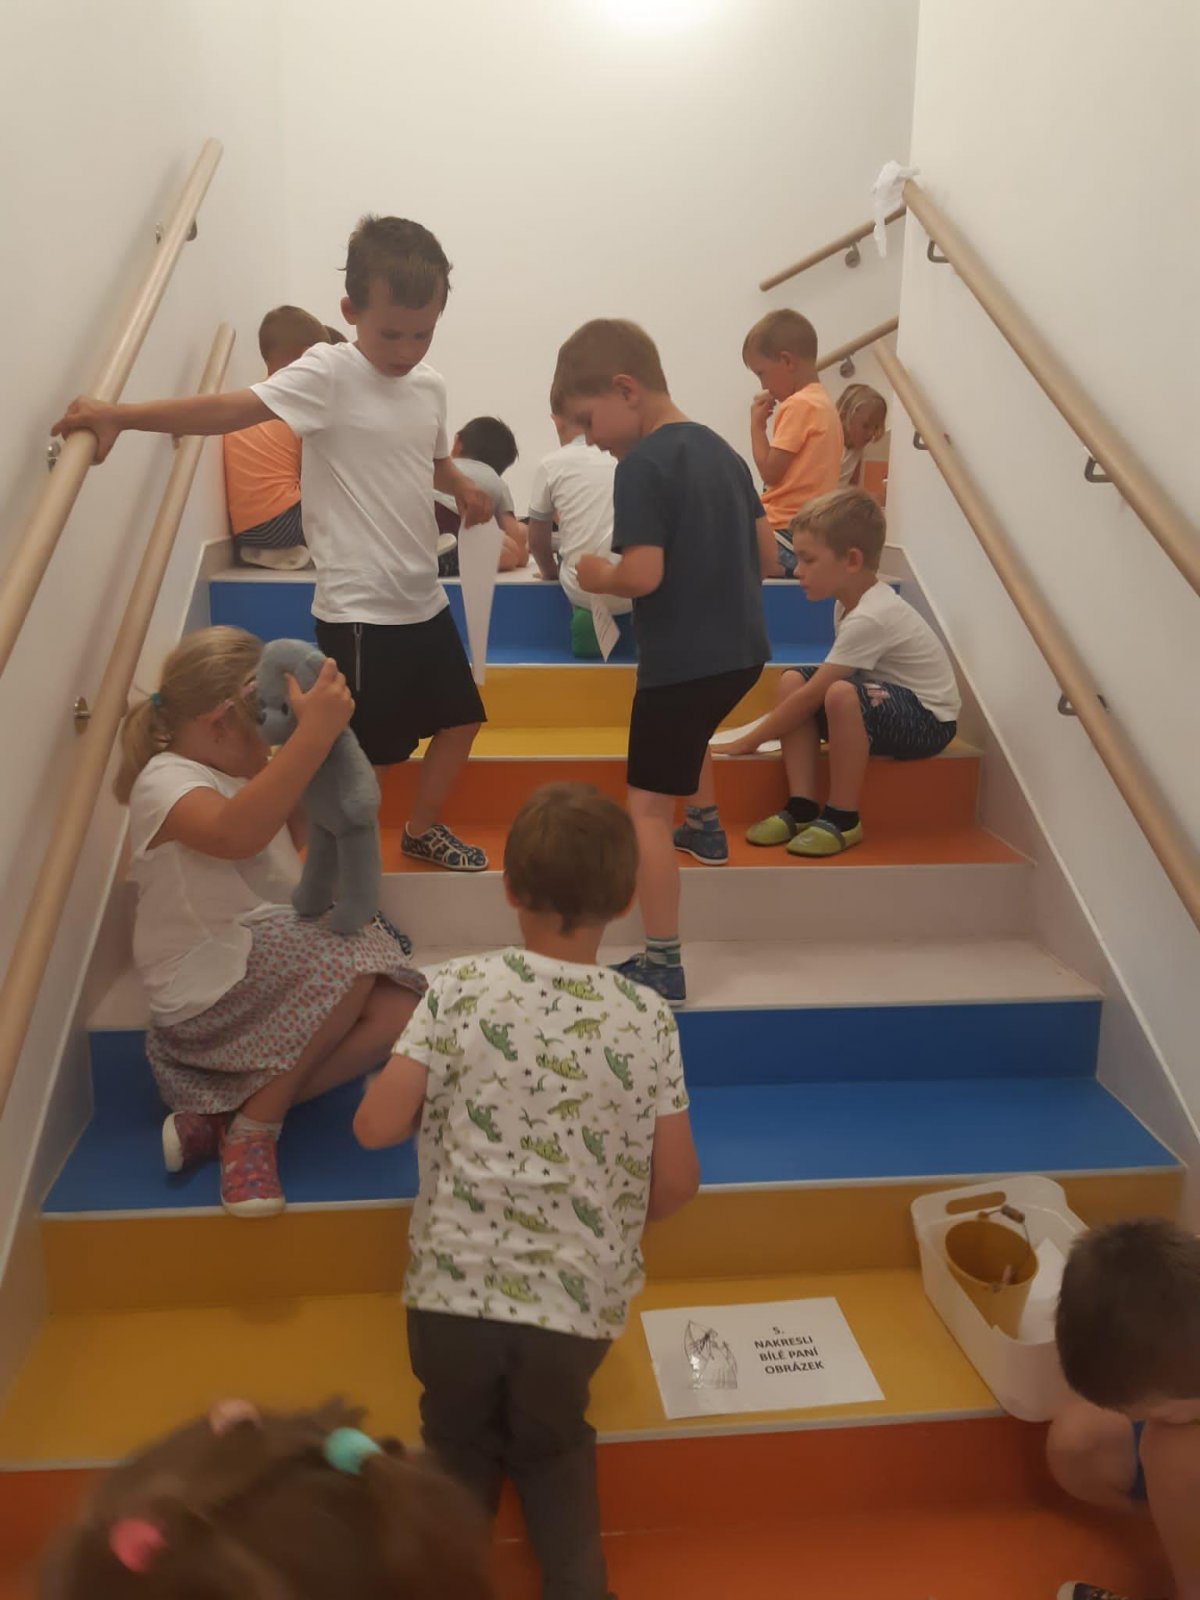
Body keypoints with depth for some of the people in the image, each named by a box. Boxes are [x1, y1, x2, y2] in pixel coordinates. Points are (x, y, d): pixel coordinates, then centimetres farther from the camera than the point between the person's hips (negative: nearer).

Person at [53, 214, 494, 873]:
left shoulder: (429, 386, 6)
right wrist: (119, 415, -35)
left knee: (460, 716, 19)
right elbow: (228, 408, -24)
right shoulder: (328, 374, -14)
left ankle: (422, 829, 41)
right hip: (357, 608, -7)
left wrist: (463, 486, 5)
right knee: (358, 755, 0)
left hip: (422, 597, 8)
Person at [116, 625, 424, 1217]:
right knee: (350, 953, -30)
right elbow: (236, 834, -39)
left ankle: (220, 1117, -11)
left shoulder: (241, 774, 13)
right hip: (206, 994, -9)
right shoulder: (164, 782, -17)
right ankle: (255, 1126, -14)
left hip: (280, 976, 9)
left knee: (396, 1009, -14)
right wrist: (315, 731, -43)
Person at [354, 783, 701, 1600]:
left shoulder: (461, 989, -10)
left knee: (460, 1444, 27)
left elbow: (376, 1127, -7)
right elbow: (677, 1184, -2)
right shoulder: (647, 1019, -7)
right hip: (579, 1299, 1)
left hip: (455, 1287, 0)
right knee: (553, 1446, 28)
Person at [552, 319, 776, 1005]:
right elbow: (767, 555, 12)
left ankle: (664, 965, 0)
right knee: (692, 723, 39)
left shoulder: (641, 465, -15)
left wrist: (599, 577, -5)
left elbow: (643, 575, -24)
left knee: (648, 807, -1)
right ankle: (705, 824, 53)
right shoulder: (722, 449, 9)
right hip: (743, 650, 9)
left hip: (681, 660, -8)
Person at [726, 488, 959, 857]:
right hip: (883, 703, 9)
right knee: (792, 680, -5)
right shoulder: (851, 601, 3)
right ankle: (802, 807, -10)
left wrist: (749, 741, -18)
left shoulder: (870, 618, -26)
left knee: (842, 694, -37)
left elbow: (811, 697, -25)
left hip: (929, 721, -9)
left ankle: (843, 819, -20)